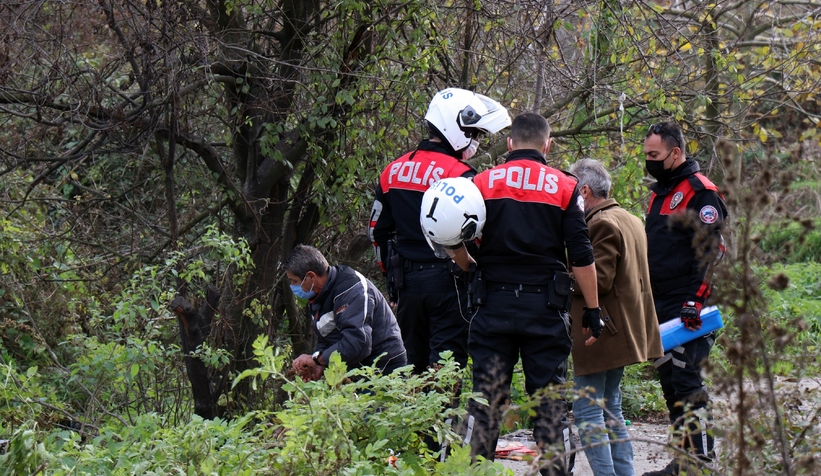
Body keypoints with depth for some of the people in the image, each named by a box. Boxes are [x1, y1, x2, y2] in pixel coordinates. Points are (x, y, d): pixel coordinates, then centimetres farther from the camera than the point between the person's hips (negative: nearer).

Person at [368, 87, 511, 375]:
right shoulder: (460, 176, -13)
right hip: (447, 281, -7)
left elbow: (378, 231, 17)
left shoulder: (393, 172, 11)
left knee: (413, 363, 14)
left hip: (405, 282, 7)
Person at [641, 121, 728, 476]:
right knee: (670, 379, 9)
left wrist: (695, 301, -22)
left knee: (685, 379, -13)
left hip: (689, 309, -9)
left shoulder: (699, 193, -10)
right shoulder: (659, 193, 19)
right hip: (662, 307, 9)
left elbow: (712, 252, -17)